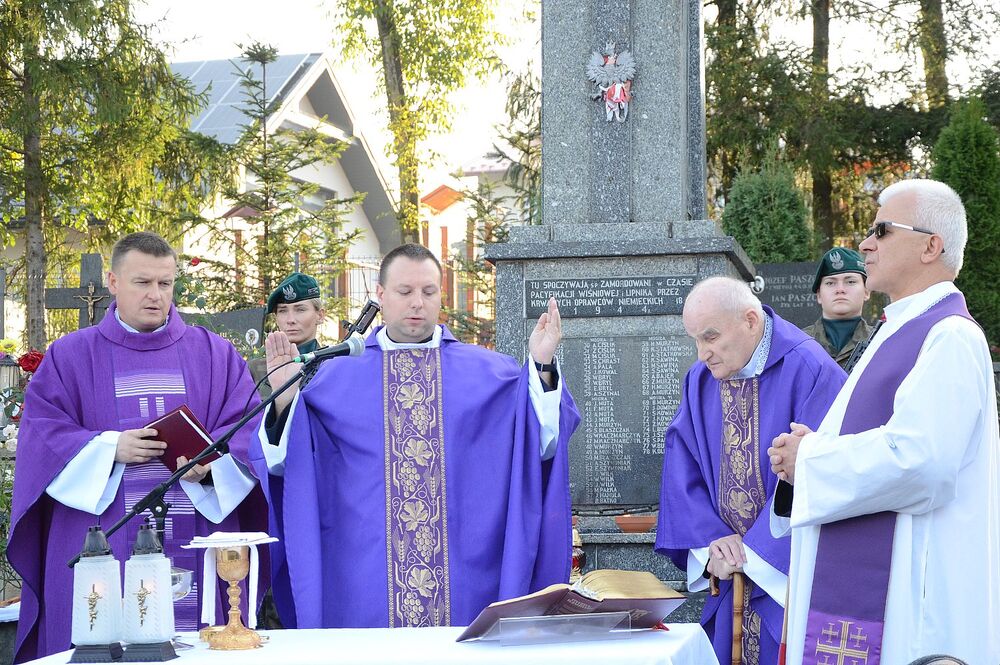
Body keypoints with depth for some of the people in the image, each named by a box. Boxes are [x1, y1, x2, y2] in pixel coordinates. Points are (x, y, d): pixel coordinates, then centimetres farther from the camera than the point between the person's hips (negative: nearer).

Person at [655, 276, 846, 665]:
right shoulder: (700, 380, 6)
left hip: (789, 571, -5)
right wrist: (711, 538, -9)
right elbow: (681, 467, 6)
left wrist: (753, 551, -15)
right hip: (731, 572, 5)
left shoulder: (807, 370, -14)